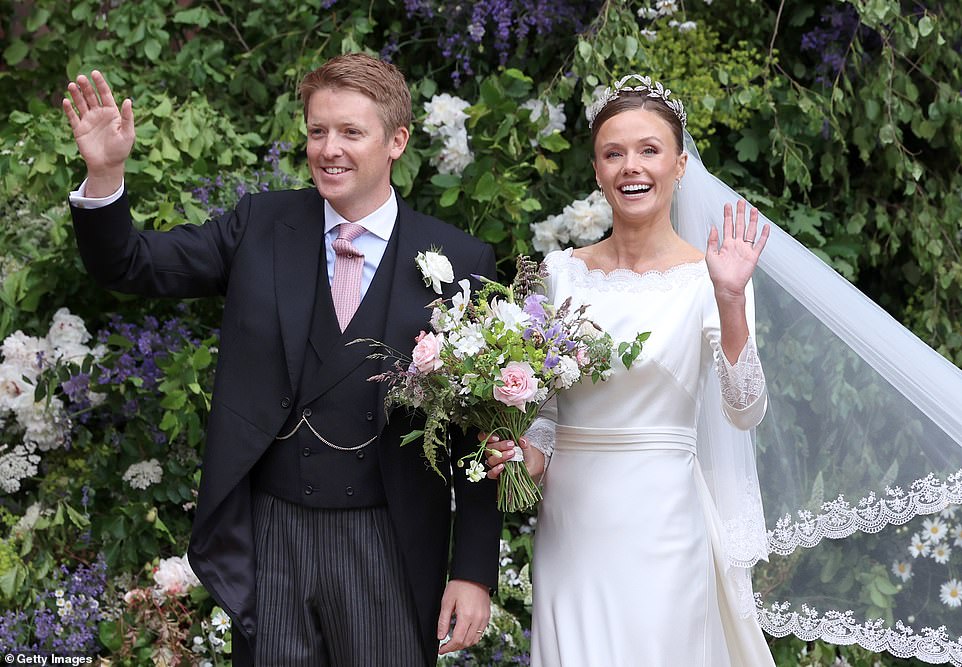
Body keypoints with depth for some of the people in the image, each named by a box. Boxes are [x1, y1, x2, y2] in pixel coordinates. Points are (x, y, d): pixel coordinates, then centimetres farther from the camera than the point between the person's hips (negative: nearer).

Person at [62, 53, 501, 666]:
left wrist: (475, 572, -5)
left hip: (389, 548, -2)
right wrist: (105, 172, -15)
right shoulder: (261, 226, 3)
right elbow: (131, 266, 4)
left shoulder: (460, 262, -4)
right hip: (268, 539, 2)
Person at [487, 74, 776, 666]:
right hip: (569, 521, 3)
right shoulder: (562, 271, 5)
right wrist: (530, 456, -5)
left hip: (658, 521, -3)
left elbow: (745, 413, -14)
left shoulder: (707, 275, -5)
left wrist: (731, 300, -24)